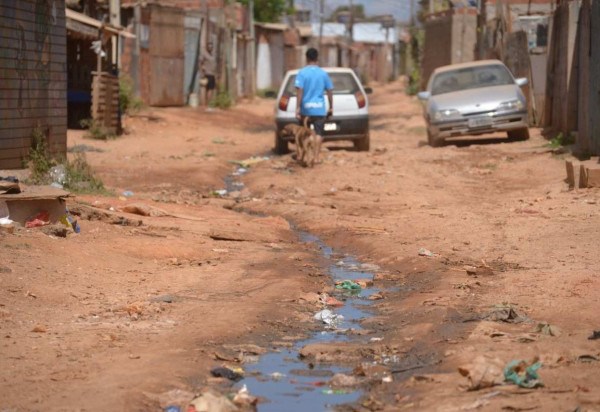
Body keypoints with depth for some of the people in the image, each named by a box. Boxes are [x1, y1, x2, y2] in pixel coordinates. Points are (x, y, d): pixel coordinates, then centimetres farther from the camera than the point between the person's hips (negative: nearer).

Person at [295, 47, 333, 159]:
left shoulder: (302, 73, -5)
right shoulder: (323, 73, 3)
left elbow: (299, 91, -12)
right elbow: (330, 91, 7)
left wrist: (297, 108, -9)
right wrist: (331, 107, 16)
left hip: (306, 108, -1)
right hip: (320, 108, 1)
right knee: (318, 133, 1)